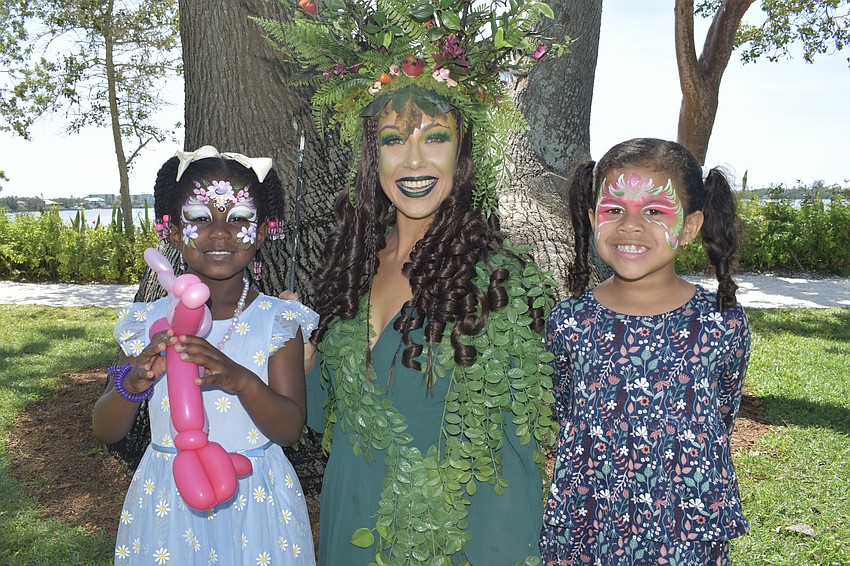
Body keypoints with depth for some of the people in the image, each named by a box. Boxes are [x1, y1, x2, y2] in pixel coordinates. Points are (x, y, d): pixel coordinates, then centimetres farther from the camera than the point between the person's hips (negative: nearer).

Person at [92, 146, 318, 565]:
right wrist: (135, 382, -24)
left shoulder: (279, 321, -9)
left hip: (253, 500, -1)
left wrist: (240, 380, -34)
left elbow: (290, 428, -15)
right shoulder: (147, 323, -5)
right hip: (168, 501, 2)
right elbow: (105, 431, -4)